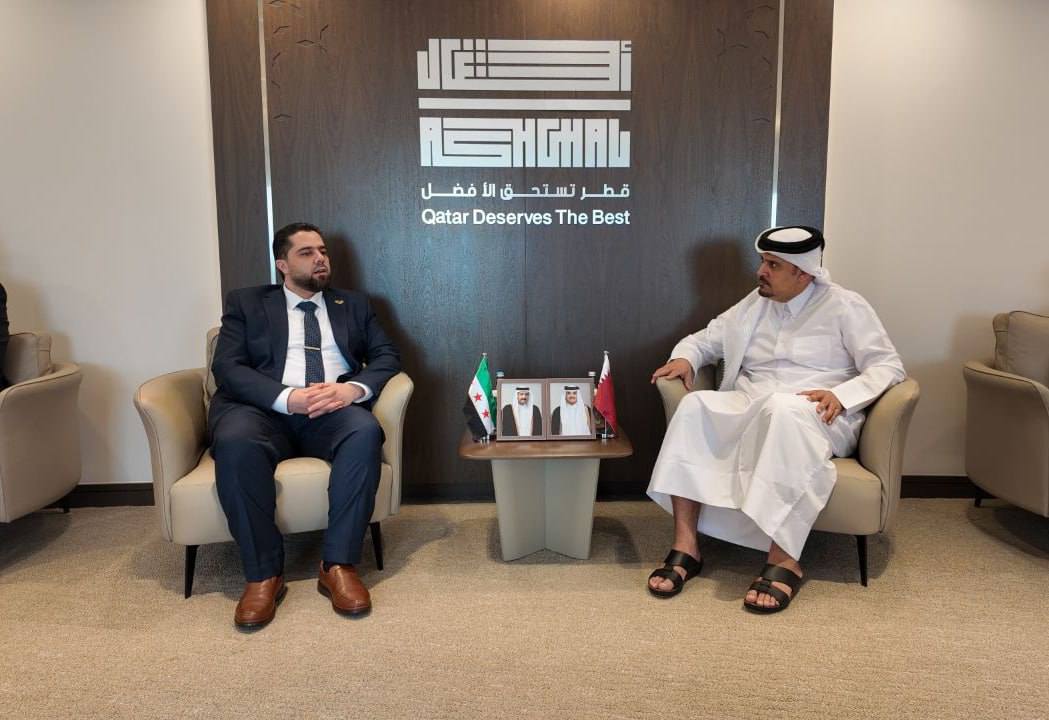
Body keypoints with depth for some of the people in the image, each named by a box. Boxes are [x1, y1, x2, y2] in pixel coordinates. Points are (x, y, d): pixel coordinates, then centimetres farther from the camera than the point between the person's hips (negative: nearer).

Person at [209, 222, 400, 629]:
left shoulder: (353, 305, 23)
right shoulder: (246, 303, 16)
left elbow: (387, 356, 11)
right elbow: (227, 367, 1)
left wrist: (354, 388, -12)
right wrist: (287, 397, -16)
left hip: (333, 412, 1)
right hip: (266, 410, -1)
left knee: (365, 431, -33)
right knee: (234, 441, -35)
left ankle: (338, 565, -26)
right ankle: (263, 574, -23)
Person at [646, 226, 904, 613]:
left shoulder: (844, 306, 5)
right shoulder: (754, 304, 19)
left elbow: (888, 366, -1)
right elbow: (705, 339, 25)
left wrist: (841, 394, -19)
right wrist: (685, 358, 1)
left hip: (815, 417, -4)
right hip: (747, 408, 4)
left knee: (783, 410, -41)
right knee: (694, 406, -28)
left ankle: (784, 560, -39)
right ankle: (685, 545, -32)